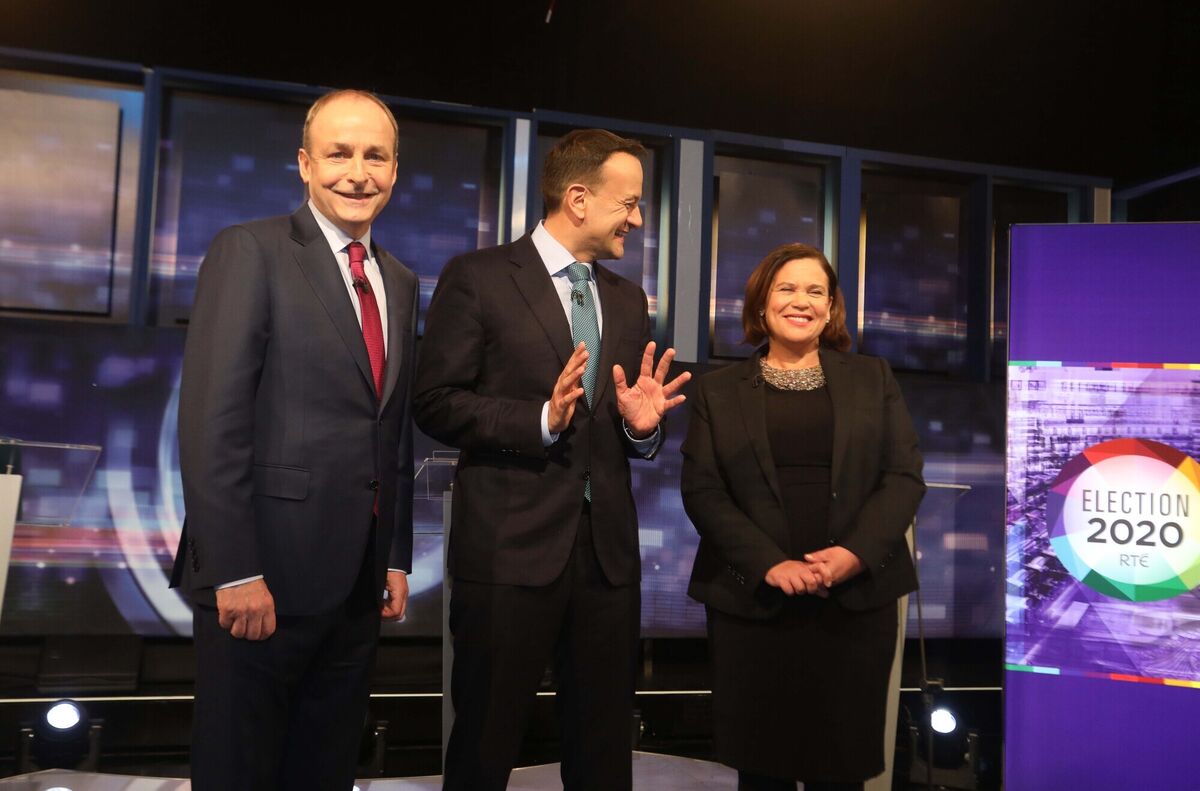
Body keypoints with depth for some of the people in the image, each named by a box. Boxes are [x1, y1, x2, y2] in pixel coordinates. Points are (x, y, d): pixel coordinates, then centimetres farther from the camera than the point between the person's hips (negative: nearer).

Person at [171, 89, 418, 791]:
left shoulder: (401, 283, 13)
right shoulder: (251, 252, -7)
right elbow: (212, 421, -14)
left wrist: (397, 557, 13)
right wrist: (235, 572, -18)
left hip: (359, 585, 6)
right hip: (264, 576, -6)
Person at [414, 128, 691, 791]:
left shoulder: (628, 301, 16)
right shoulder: (477, 278, -2)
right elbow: (436, 404, -8)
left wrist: (642, 426, -2)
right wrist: (542, 419, -19)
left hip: (607, 550, 6)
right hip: (509, 549, -5)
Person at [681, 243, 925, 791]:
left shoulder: (872, 379, 11)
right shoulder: (717, 391, 8)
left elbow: (905, 477, 4)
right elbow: (701, 490, -1)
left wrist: (856, 552, -12)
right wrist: (769, 563, -14)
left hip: (857, 599, 1)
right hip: (751, 601, 0)